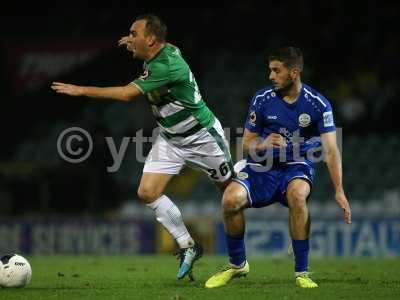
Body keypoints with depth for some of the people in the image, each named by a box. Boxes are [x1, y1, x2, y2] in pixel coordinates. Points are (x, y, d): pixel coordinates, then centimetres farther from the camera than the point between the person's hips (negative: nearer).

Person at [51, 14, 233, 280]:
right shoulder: (161, 52, -4)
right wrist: (136, 45, 13)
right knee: (148, 192, -9)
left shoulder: (166, 66, -31)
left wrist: (82, 90, -30)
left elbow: (128, 94, -34)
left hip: (202, 135, -8)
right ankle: (188, 247, 2)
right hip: (170, 138, 8)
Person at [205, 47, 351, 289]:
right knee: (231, 198, -26)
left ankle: (302, 273, -24)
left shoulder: (318, 104, -9)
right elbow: (247, 144, 6)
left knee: (297, 194, -38)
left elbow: (331, 150, -14)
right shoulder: (262, 100, -3)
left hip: (297, 167, -2)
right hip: (263, 166, 2)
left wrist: (339, 190, -25)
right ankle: (237, 265, 0)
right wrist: (263, 144, -19)